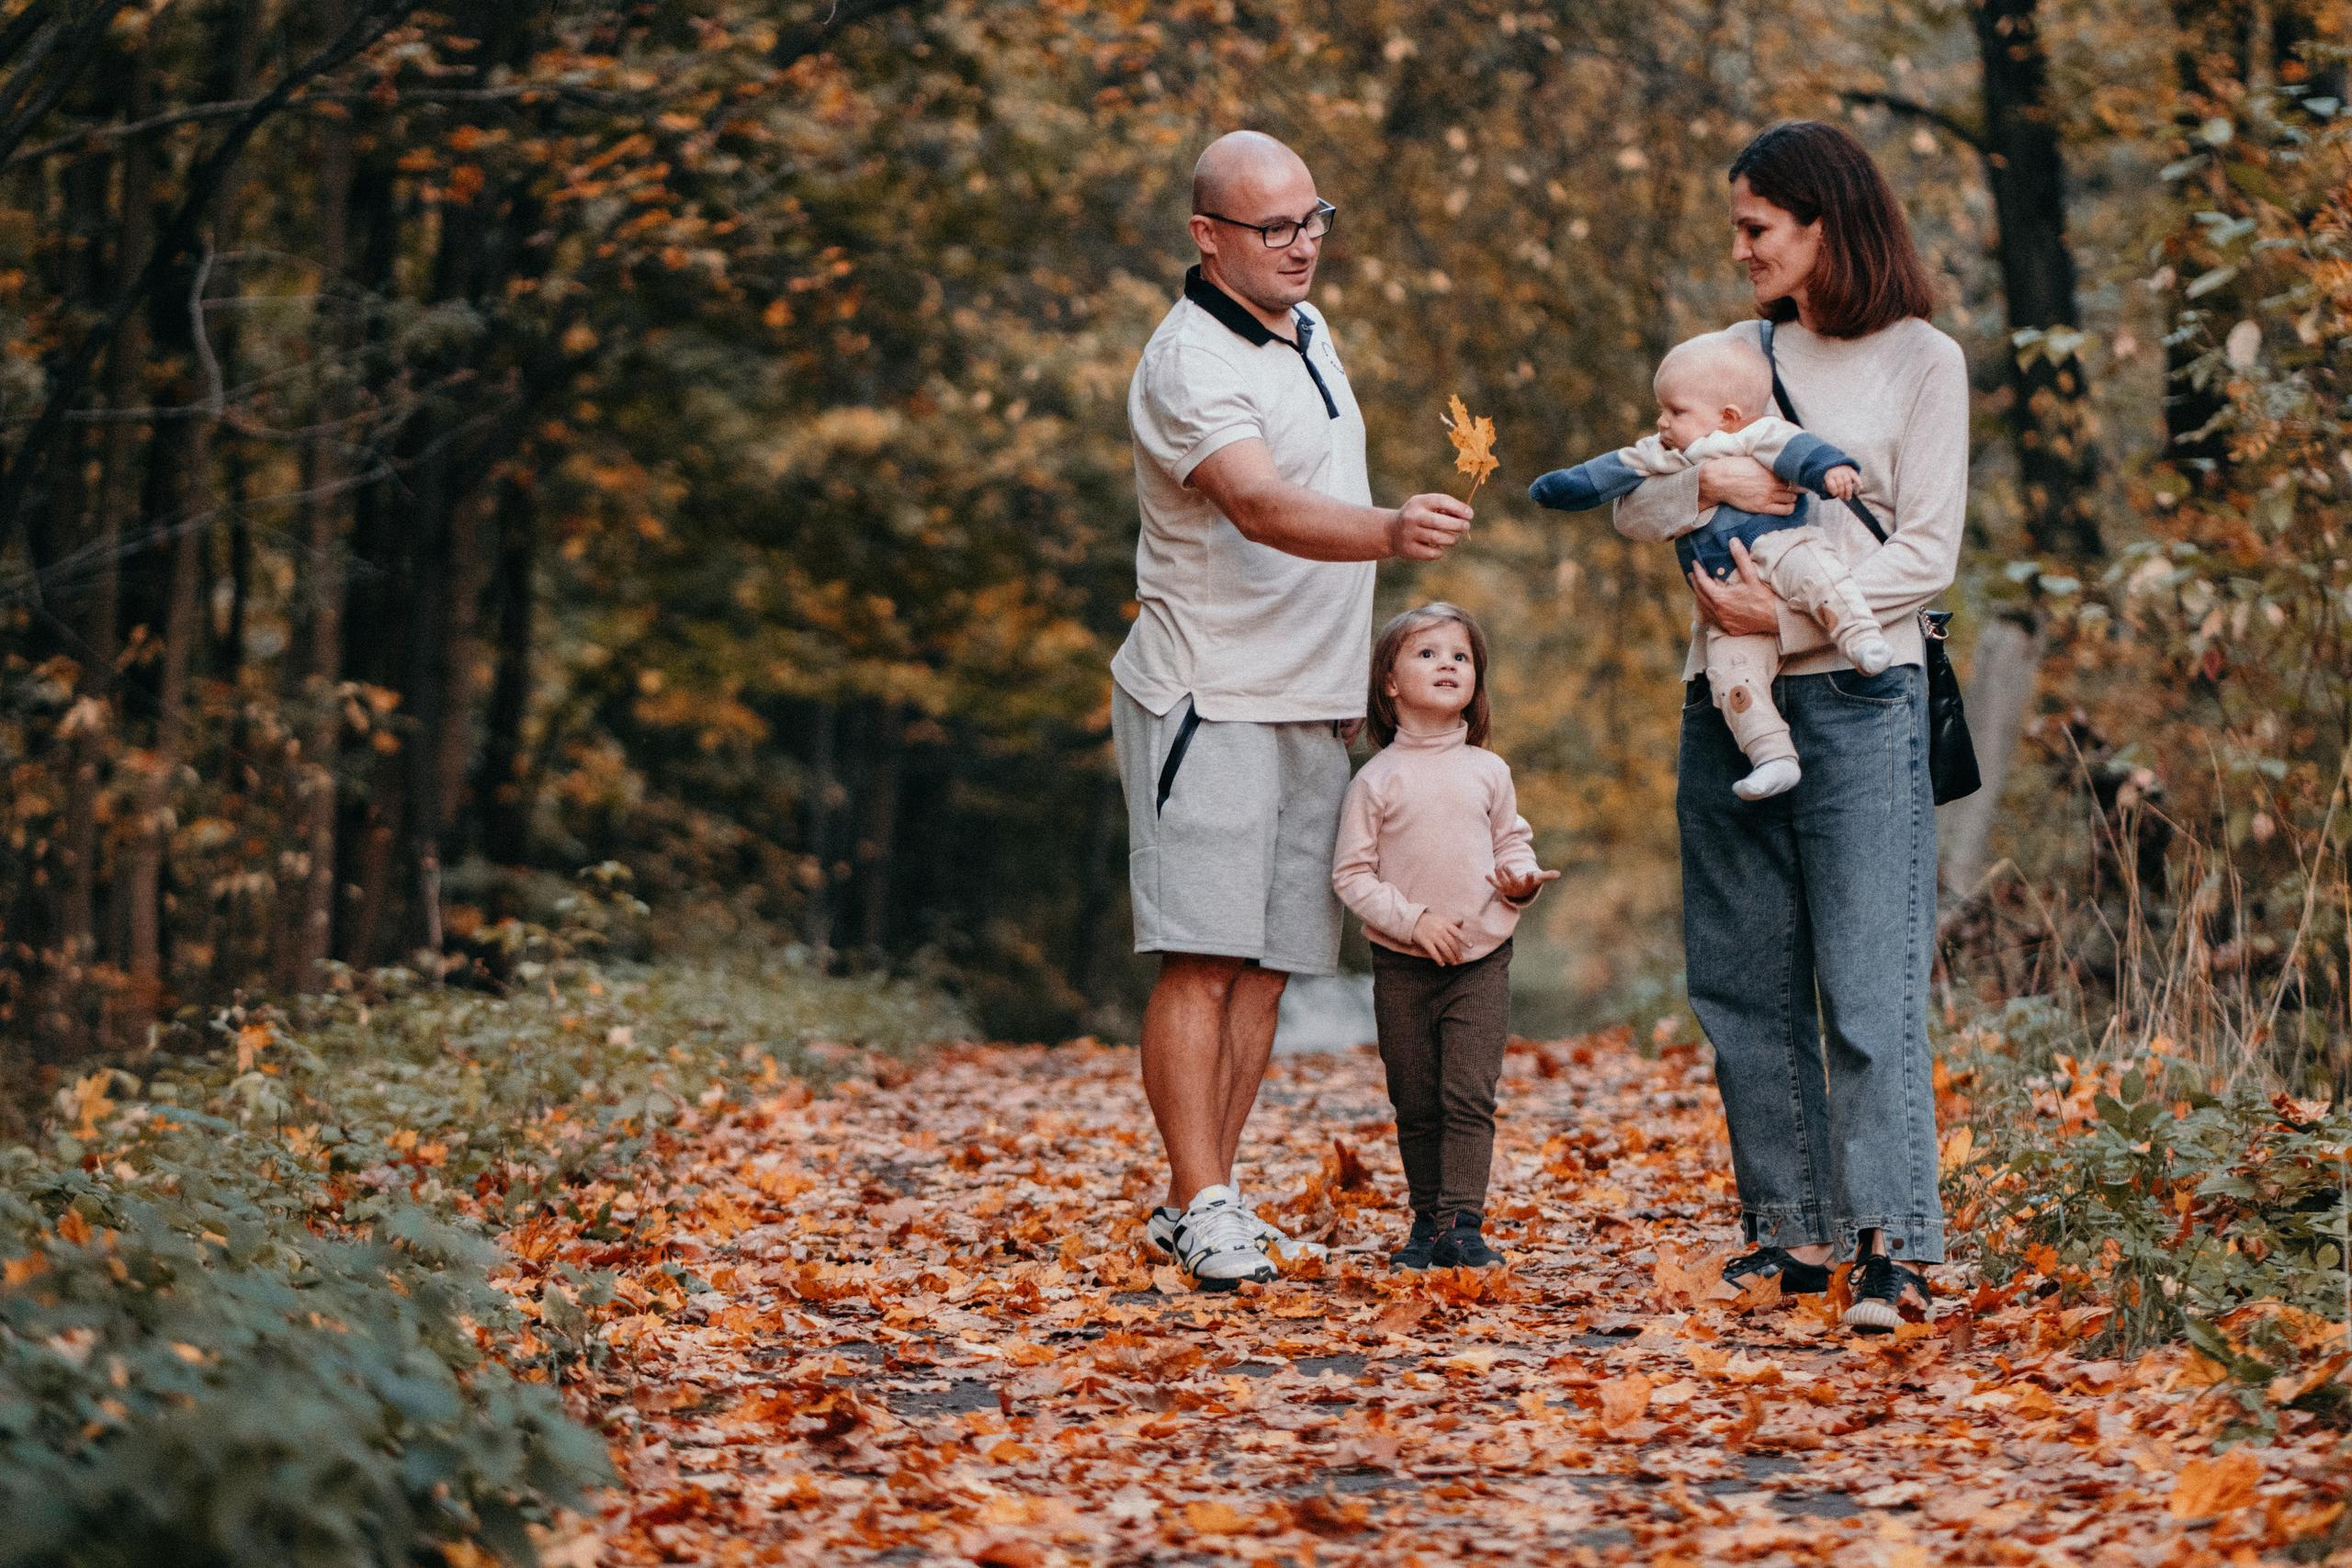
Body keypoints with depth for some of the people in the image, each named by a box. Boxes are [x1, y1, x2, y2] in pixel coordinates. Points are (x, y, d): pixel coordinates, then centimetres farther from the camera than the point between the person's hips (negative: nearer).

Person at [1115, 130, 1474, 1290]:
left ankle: (1200, 1198, 12)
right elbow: (1263, 508, -32)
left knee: (1267, 963, 6)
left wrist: (1345, 685, 22)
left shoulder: (1304, 330, 14)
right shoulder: (1190, 363, -15)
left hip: (1309, 704, 8)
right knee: (1202, 956, -10)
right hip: (1207, 702, -8)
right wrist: (1392, 531, -49)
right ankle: (1201, 1207, -10)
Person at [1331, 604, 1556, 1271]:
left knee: (1470, 1096, -9)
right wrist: (1412, 919, -14)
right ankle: (1426, 1221, 18)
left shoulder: (1488, 771, 5)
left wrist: (1521, 878, -5)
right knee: (1415, 1104, 6)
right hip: (1402, 964, -1)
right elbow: (1351, 872, -3)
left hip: (1481, 958, 1)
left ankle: (1463, 1223, -10)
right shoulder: (1377, 779, -3)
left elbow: (1512, 841, 18)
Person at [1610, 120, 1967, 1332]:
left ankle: (1892, 1245, -11)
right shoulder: (1738, 353, 16)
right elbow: (1635, 507, 10)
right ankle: (1794, 1230, 13)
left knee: (1869, 982, -11)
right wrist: (1712, 485, -11)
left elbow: (1926, 553, -5)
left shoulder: (1921, 361, 1)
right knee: (1746, 980, 6)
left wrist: (1791, 615, -16)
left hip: (1858, 697, -5)